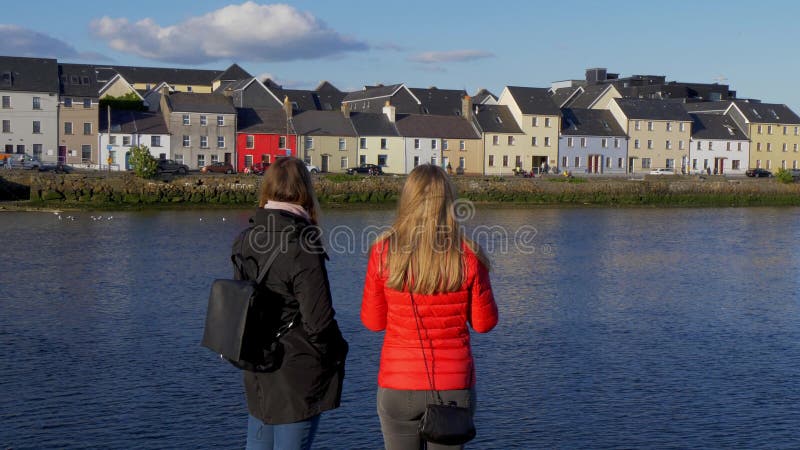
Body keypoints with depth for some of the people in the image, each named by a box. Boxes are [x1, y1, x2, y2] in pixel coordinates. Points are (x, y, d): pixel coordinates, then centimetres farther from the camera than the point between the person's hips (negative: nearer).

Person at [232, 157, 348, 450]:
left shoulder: (245, 242, 0)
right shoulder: (302, 250, -21)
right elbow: (319, 321, -18)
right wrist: (337, 353, -3)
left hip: (257, 375, 7)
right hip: (298, 378, -7)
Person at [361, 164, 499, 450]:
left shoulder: (384, 252, -8)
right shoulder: (468, 255, -9)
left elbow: (373, 321, 1)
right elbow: (484, 323, 1)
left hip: (397, 384, 0)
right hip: (454, 384, 0)